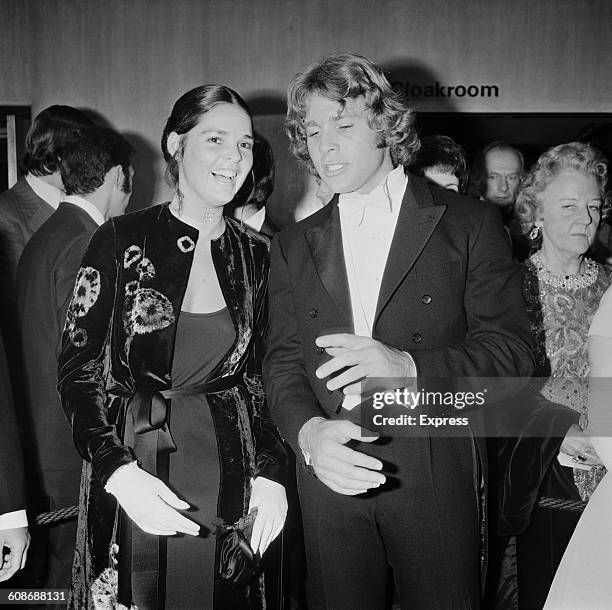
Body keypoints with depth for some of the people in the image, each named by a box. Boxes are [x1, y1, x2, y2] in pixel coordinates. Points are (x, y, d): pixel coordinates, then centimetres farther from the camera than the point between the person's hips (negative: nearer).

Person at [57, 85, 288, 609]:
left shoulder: (256, 255, 4)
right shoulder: (122, 242, -6)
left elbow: (257, 378, 8)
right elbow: (78, 373, -6)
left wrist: (271, 473, -4)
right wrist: (119, 472, -19)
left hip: (231, 480, 3)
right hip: (133, 473, -3)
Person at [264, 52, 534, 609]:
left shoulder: (469, 224, 0)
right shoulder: (293, 245, 10)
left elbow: (511, 352, -6)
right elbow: (282, 360, 5)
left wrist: (408, 366, -22)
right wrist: (307, 429, -16)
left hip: (435, 478, -2)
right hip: (328, 476, 3)